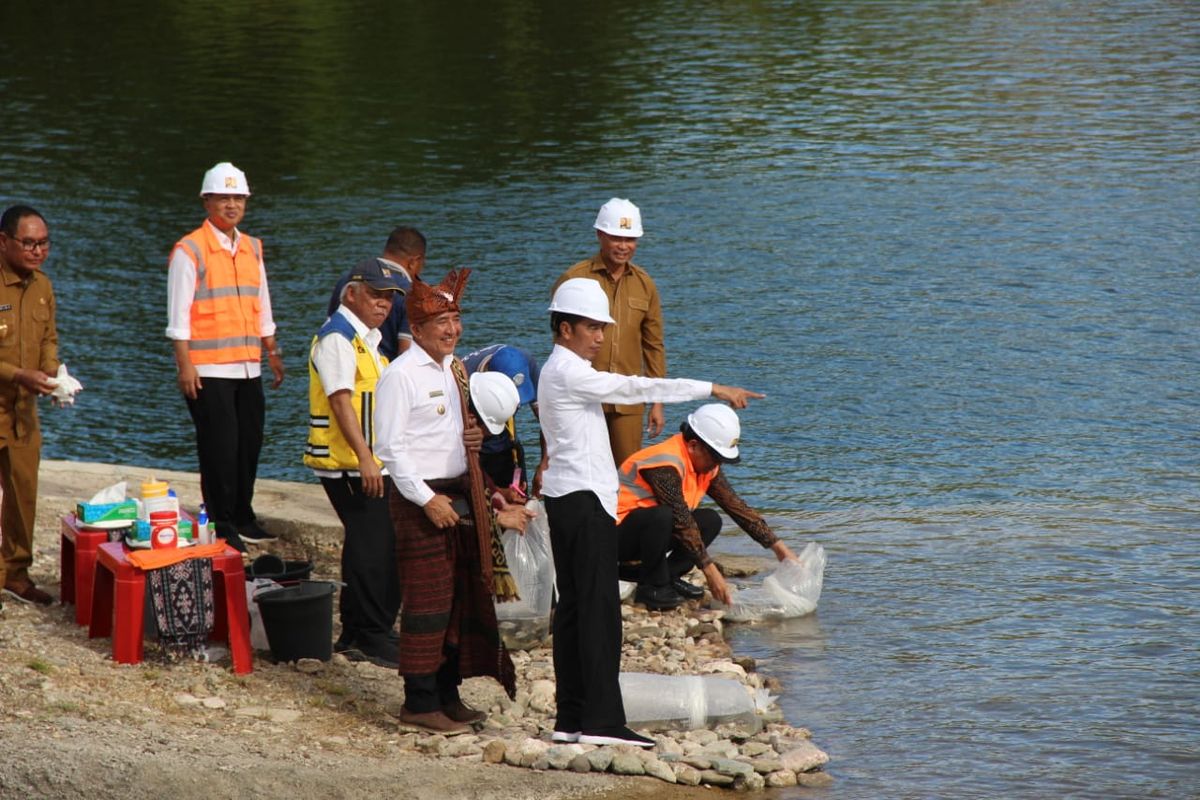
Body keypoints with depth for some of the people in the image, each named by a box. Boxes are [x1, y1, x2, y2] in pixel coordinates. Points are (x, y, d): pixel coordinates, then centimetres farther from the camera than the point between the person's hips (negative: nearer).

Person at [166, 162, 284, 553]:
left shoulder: (252, 249, 13)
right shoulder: (190, 250, -7)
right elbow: (179, 313, -9)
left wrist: (272, 351, 19)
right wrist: (185, 364, -14)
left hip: (248, 367, 6)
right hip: (208, 370, -6)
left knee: (249, 443, 9)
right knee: (220, 447, -5)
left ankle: (242, 518, 21)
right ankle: (220, 526, 3)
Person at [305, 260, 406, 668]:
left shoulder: (366, 338, 19)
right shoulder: (337, 339, -13)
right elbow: (341, 401, -22)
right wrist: (365, 458, -29)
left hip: (369, 465, 10)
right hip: (349, 466, -10)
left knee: (367, 547, 14)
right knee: (378, 549, -10)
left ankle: (355, 633, 21)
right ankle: (374, 637, -5)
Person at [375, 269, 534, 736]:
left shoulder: (455, 371, 13)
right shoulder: (401, 376, -12)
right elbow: (390, 447, -15)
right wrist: (427, 499, -18)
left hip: (459, 495, 8)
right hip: (421, 498, -8)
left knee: (461, 599, 11)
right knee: (427, 603, -6)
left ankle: (448, 696, 20)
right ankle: (420, 703, 0)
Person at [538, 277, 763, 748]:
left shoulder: (562, 372, 18)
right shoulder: (569, 374, -14)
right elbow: (636, 388, -19)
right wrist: (712, 389, -18)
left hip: (569, 497, 10)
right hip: (584, 498, -10)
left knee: (573, 607, 8)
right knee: (599, 608, -11)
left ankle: (571, 719, 9)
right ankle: (601, 720, -13)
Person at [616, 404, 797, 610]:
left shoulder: (707, 467, 3)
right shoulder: (668, 464, -26)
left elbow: (738, 508, 5)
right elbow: (682, 521, -28)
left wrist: (778, 546, -1)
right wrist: (710, 570, -28)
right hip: (616, 534, -9)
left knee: (710, 521, -3)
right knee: (661, 516, -36)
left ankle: (668, 576, -5)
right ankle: (652, 587, -18)